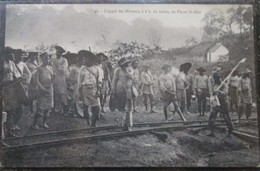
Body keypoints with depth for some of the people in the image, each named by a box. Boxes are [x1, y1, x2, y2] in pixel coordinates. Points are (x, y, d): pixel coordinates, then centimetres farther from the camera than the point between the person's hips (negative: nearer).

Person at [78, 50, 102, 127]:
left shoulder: (96, 68, 1)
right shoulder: (82, 69, 4)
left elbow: (99, 80, 4)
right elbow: (80, 81, 8)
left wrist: (98, 91, -3)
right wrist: (80, 92, 4)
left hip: (94, 89, -1)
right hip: (85, 89, 1)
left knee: (96, 108, -2)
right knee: (85, 107, 5)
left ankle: (93, 124, 12)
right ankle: (88, 123, 21)